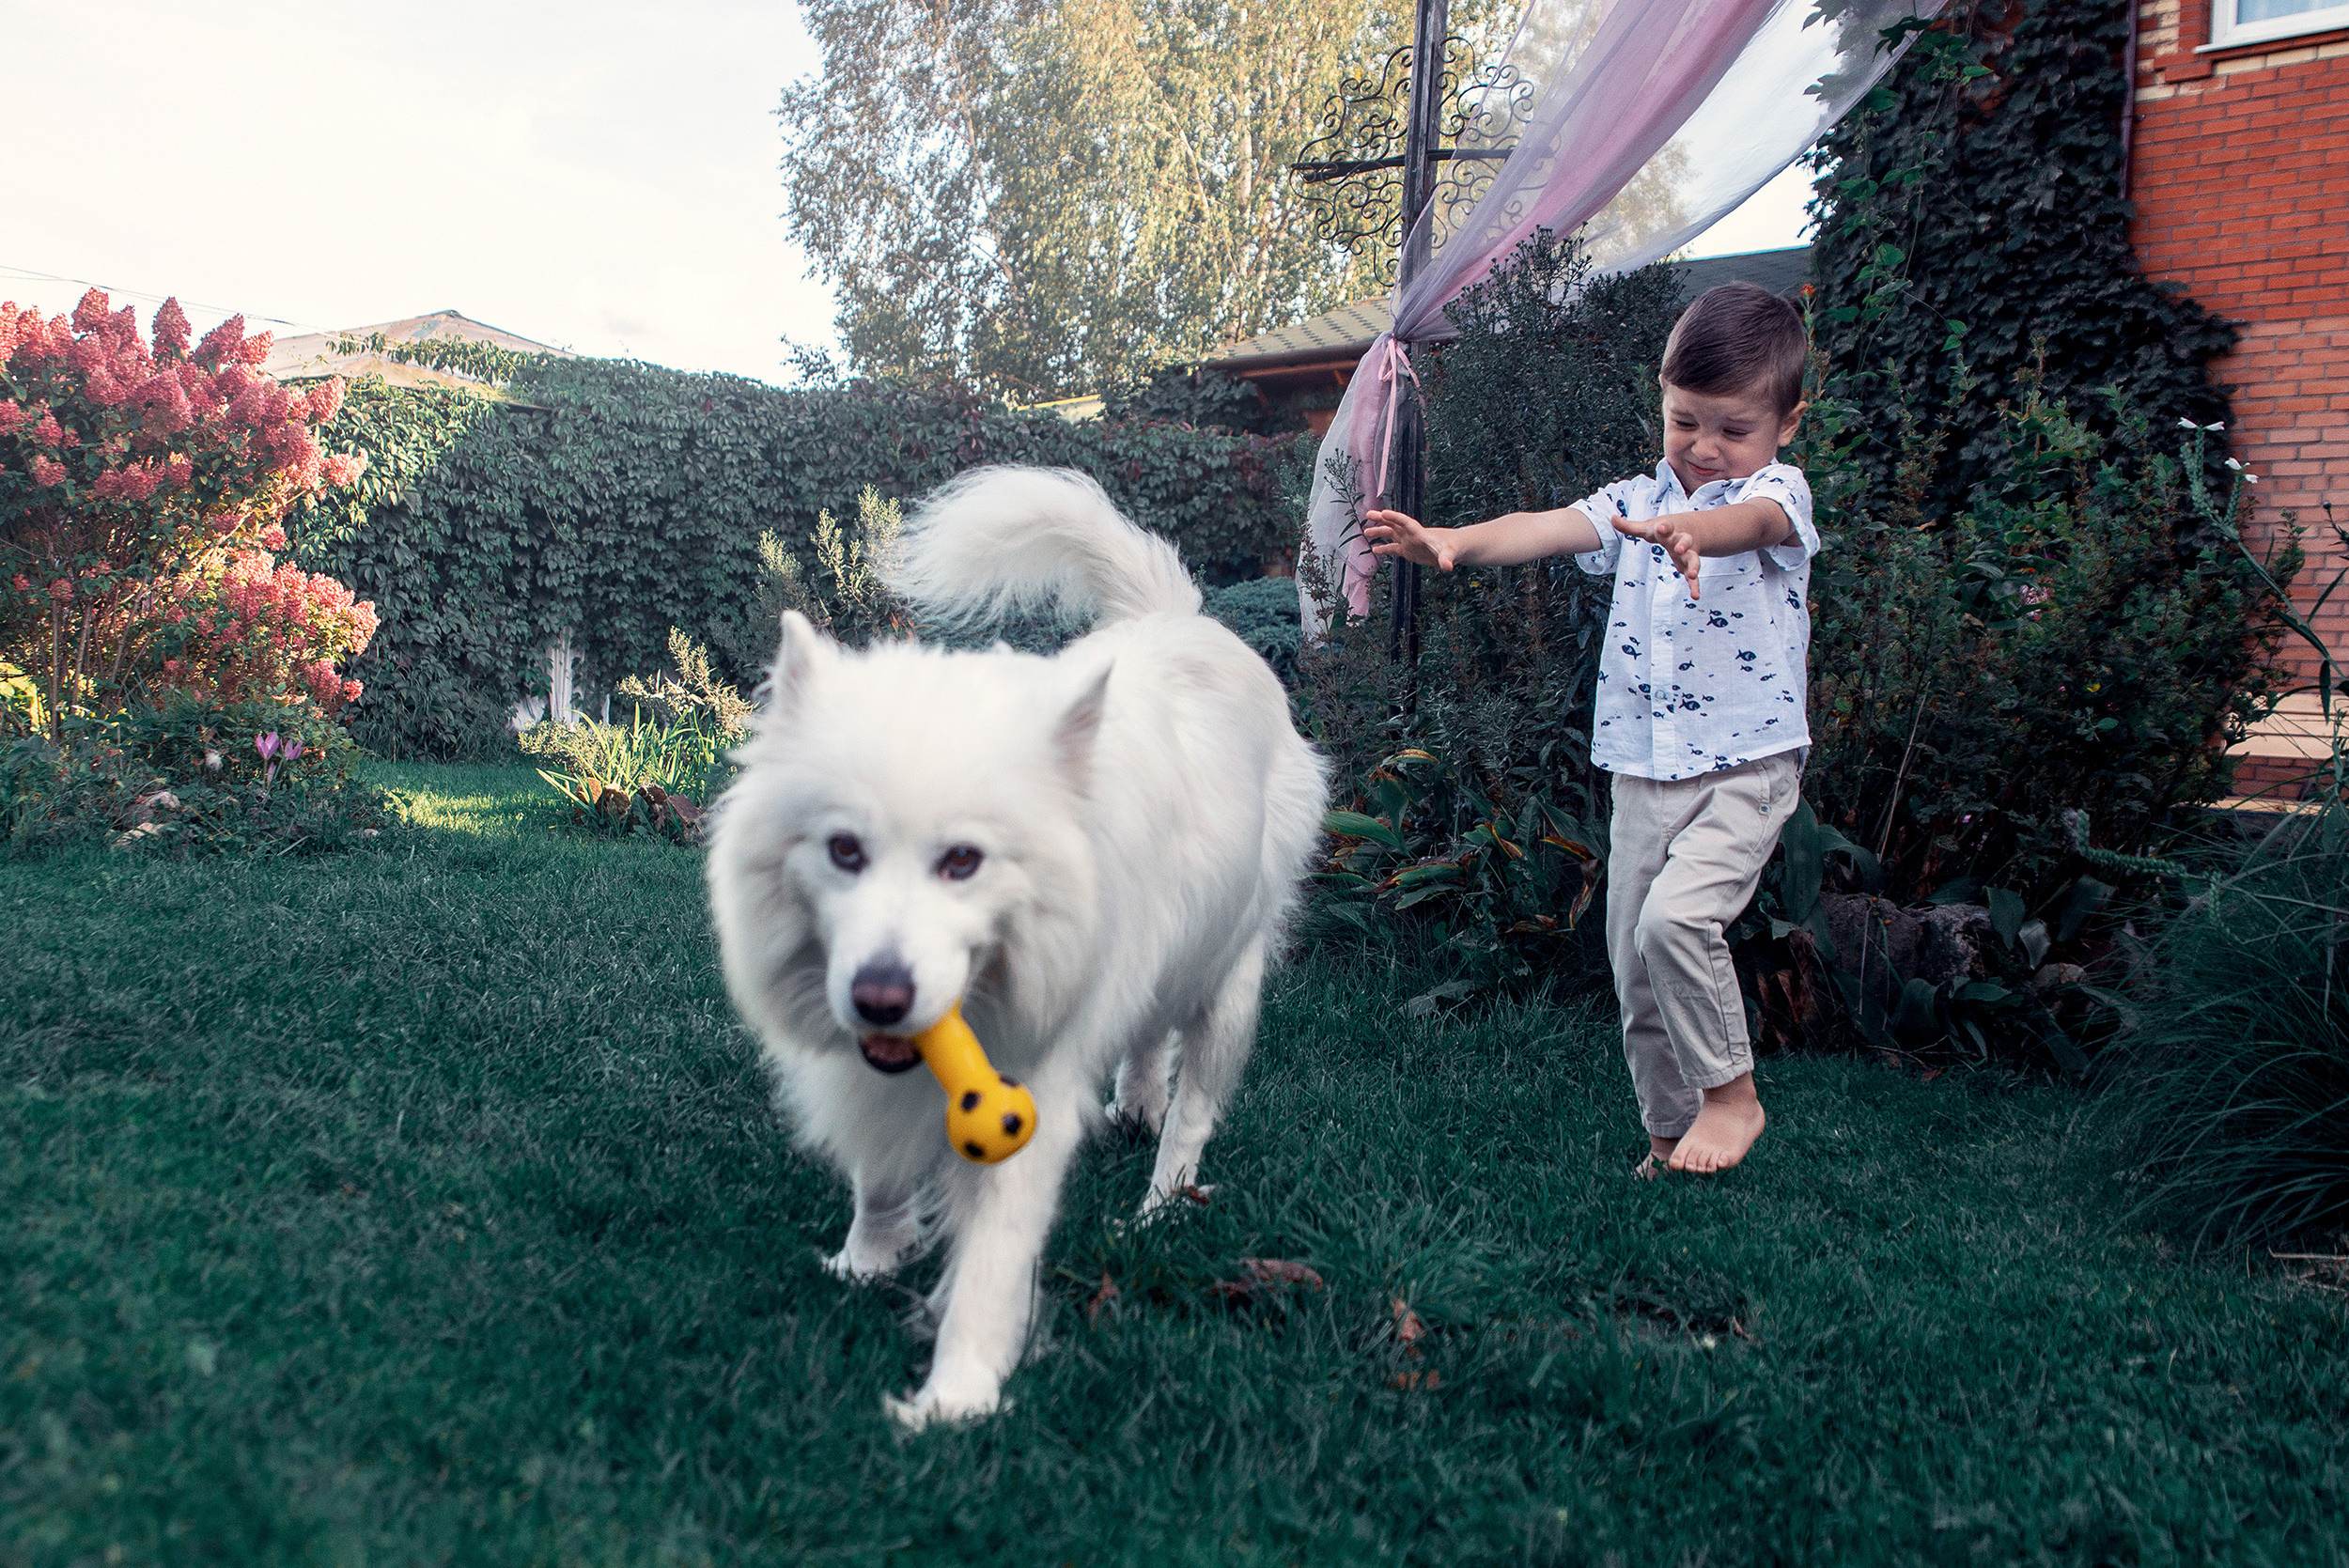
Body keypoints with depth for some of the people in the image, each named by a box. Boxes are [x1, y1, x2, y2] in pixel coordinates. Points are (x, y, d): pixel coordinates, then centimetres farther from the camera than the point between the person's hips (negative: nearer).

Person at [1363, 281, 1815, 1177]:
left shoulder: (1778, 492, -4)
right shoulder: (1637, 502, 9)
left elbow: (1750, 522, -28)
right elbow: (1551, 528, -8)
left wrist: (1686, 531, -52)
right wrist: (1453, 542, -27)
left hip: (1746, 767, -5)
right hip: (1643, 772, 5)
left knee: (1676, 917, -25)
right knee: (1632, 965, 7)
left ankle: (1731, 1092, -3)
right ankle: (1672, 1133, 25)